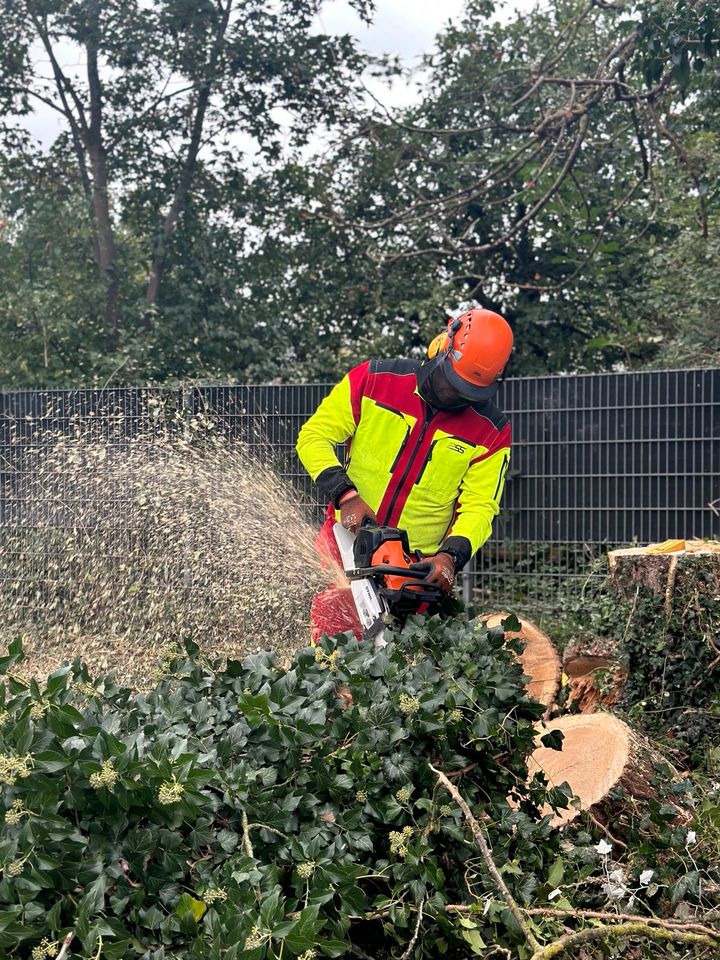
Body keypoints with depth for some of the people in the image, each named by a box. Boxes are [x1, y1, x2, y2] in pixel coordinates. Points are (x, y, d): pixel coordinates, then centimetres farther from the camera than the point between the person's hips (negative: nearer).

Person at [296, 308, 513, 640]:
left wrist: (452, 555, -24)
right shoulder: (374, 380, -4)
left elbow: (478, 507, -5)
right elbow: (315, 436, -3)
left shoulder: (491, 432, -3)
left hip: (418, 568, 0)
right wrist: (346, 495, -17)